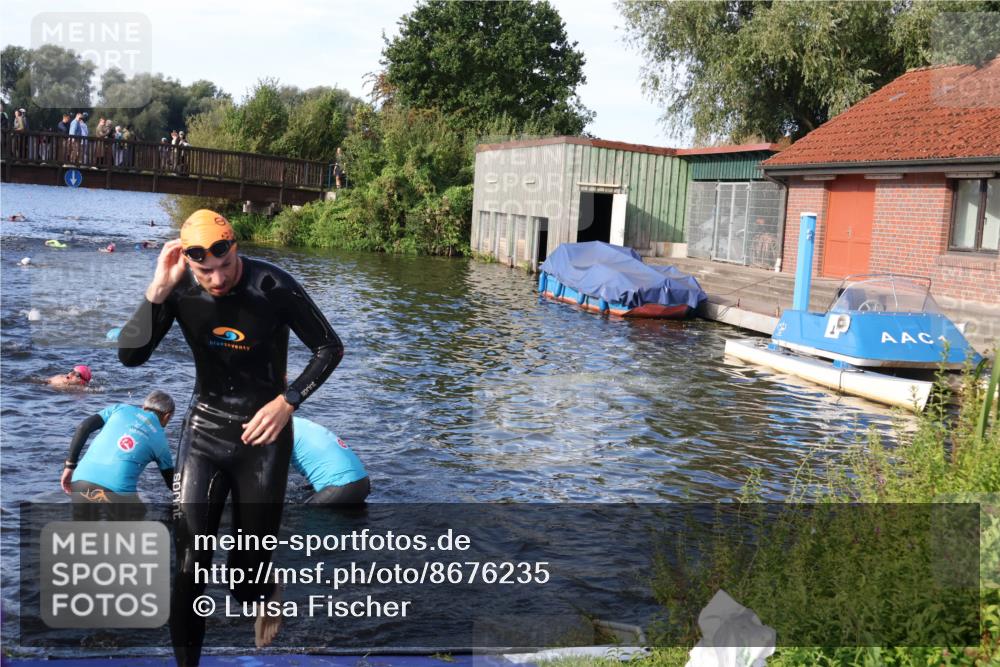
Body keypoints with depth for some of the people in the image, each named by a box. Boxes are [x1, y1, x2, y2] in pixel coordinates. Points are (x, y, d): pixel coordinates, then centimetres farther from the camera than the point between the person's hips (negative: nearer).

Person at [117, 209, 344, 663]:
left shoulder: (272, 287, -18)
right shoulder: (180, 288, -9)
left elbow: (329, 348, -8)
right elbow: (130, 355, -14)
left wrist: (287, 402, -18)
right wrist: (157, 290, -26)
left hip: (262, 433, -2)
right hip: (204, 427, 2)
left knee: (246, 573, 6)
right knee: (188, 567, -4)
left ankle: (267, 597, 43)